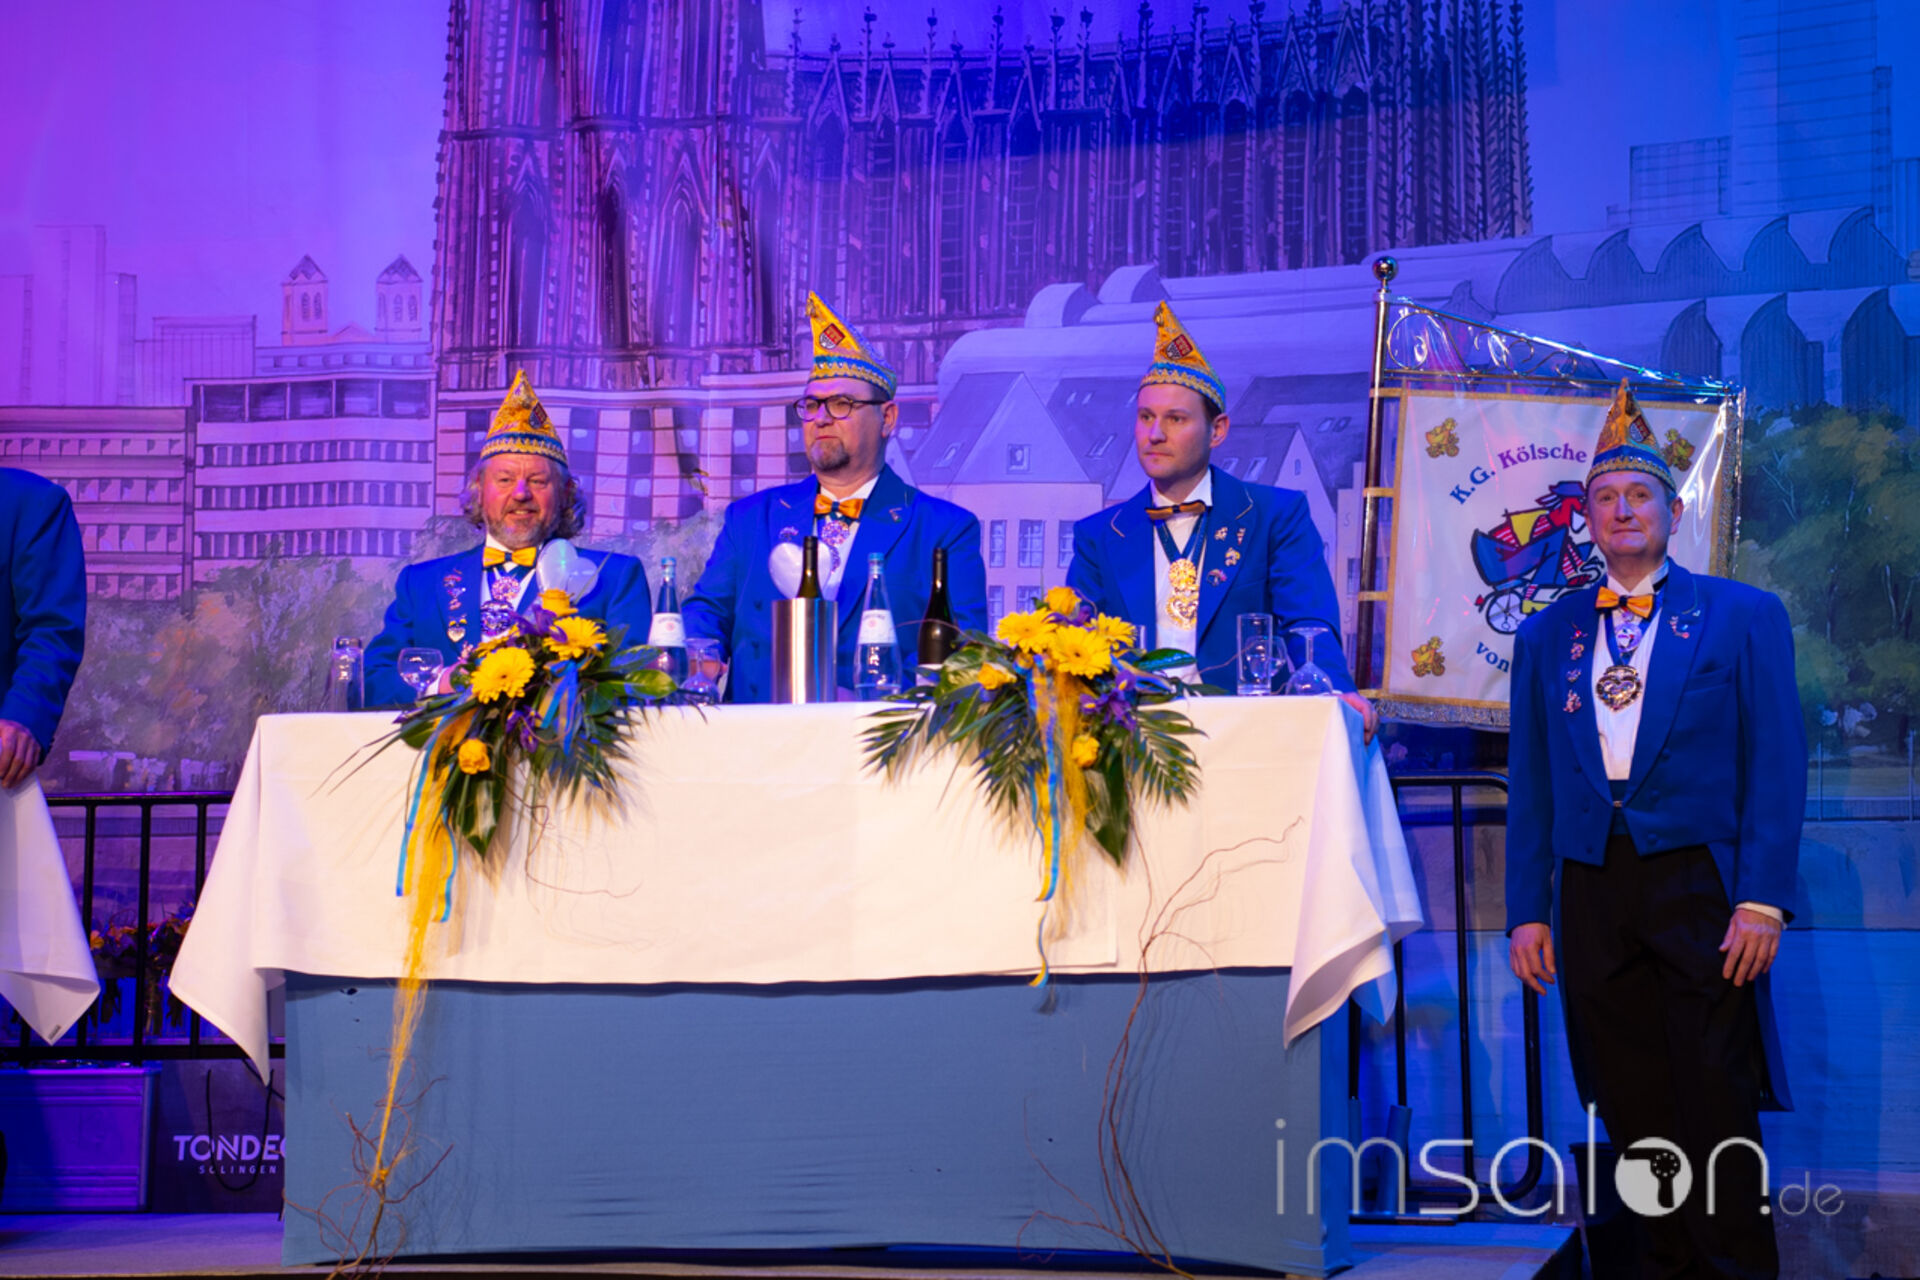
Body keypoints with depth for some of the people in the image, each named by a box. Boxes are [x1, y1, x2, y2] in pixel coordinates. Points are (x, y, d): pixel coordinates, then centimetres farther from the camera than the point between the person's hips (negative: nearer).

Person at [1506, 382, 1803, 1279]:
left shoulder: (1742, 616, 5)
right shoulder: (1546, 635, 14)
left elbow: (1775, 766, -1)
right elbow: (1530, 783, 13)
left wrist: (1761, 900, -10)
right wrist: (1526, 910, 6)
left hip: (1699, 885, -3)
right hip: (1592, 894, 3)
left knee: (1717, 1107, -3)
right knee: (1633, 1110, 5)